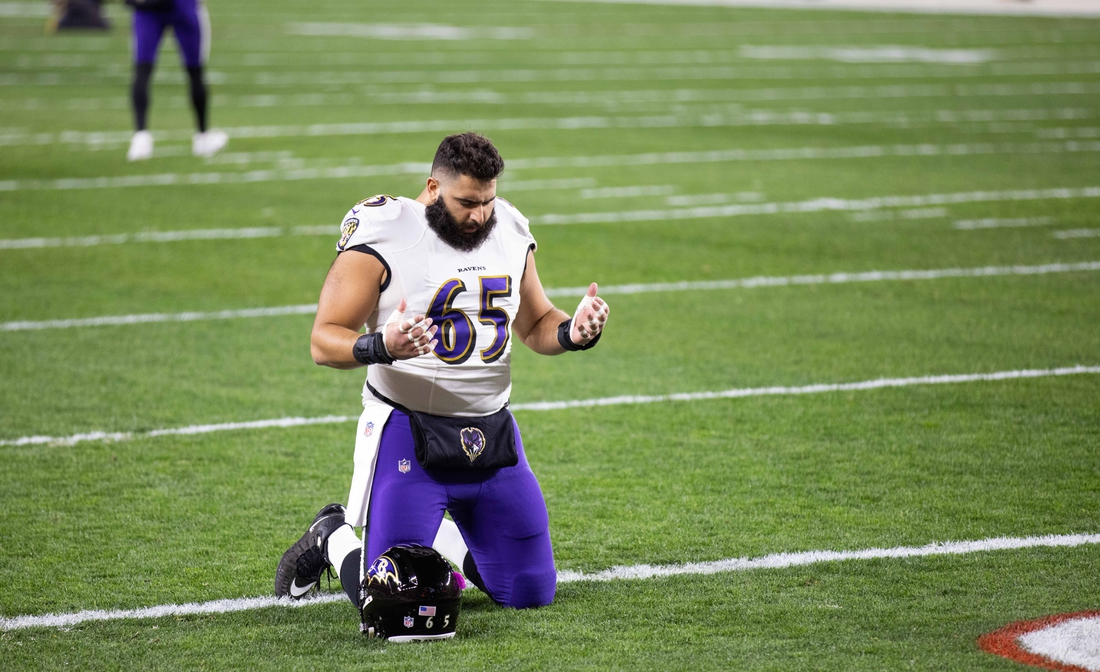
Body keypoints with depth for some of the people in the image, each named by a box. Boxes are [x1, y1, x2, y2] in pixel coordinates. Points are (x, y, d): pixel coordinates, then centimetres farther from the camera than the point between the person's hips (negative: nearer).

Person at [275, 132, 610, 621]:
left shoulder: (509, 232, 6)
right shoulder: (382, 236, -13)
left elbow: (535, 326, 18)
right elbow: (324, 341, -14)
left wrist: (572, 332, -5)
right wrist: (381, 347, -34)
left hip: (492, 432, 6)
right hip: (408, 431, -6)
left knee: (530, 593, 7)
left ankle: (441, 537, 32)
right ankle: (334, 539, 20)